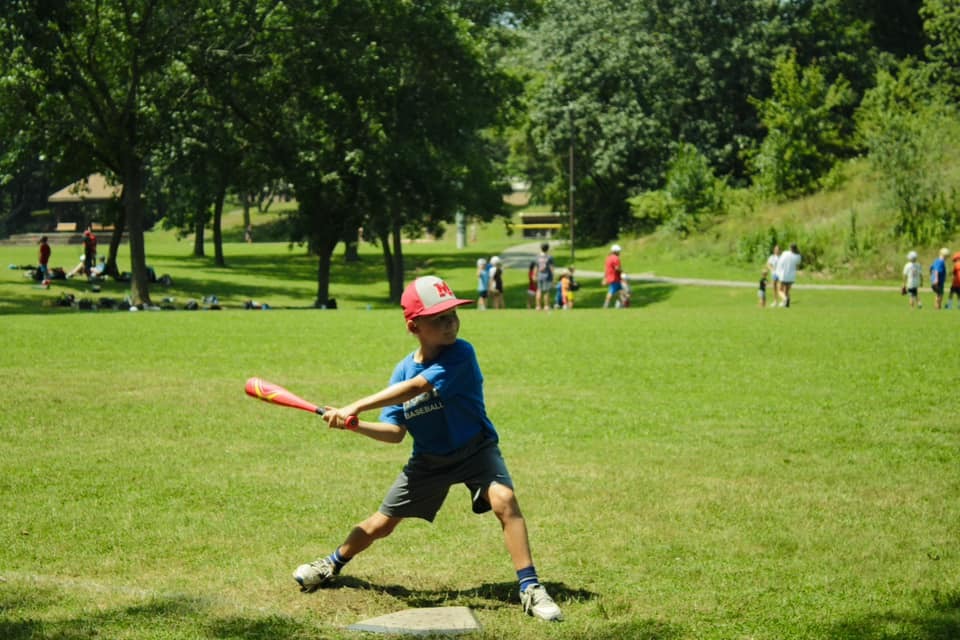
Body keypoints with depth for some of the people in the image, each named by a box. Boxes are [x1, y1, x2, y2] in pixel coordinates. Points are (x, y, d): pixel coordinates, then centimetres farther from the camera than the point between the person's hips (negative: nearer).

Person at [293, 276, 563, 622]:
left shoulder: (460, 355, -24)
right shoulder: (403, 370, -8)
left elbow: (416, 388, -36)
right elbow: (395, 431, -5)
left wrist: (356, 407, -37)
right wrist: (354, 425, -22)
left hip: (475, 450, -4)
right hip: (428, 460, 4)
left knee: (504, 499, -31)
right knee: (380, 525, 12)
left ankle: (530, 588, -25)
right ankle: (335, 562, 41)